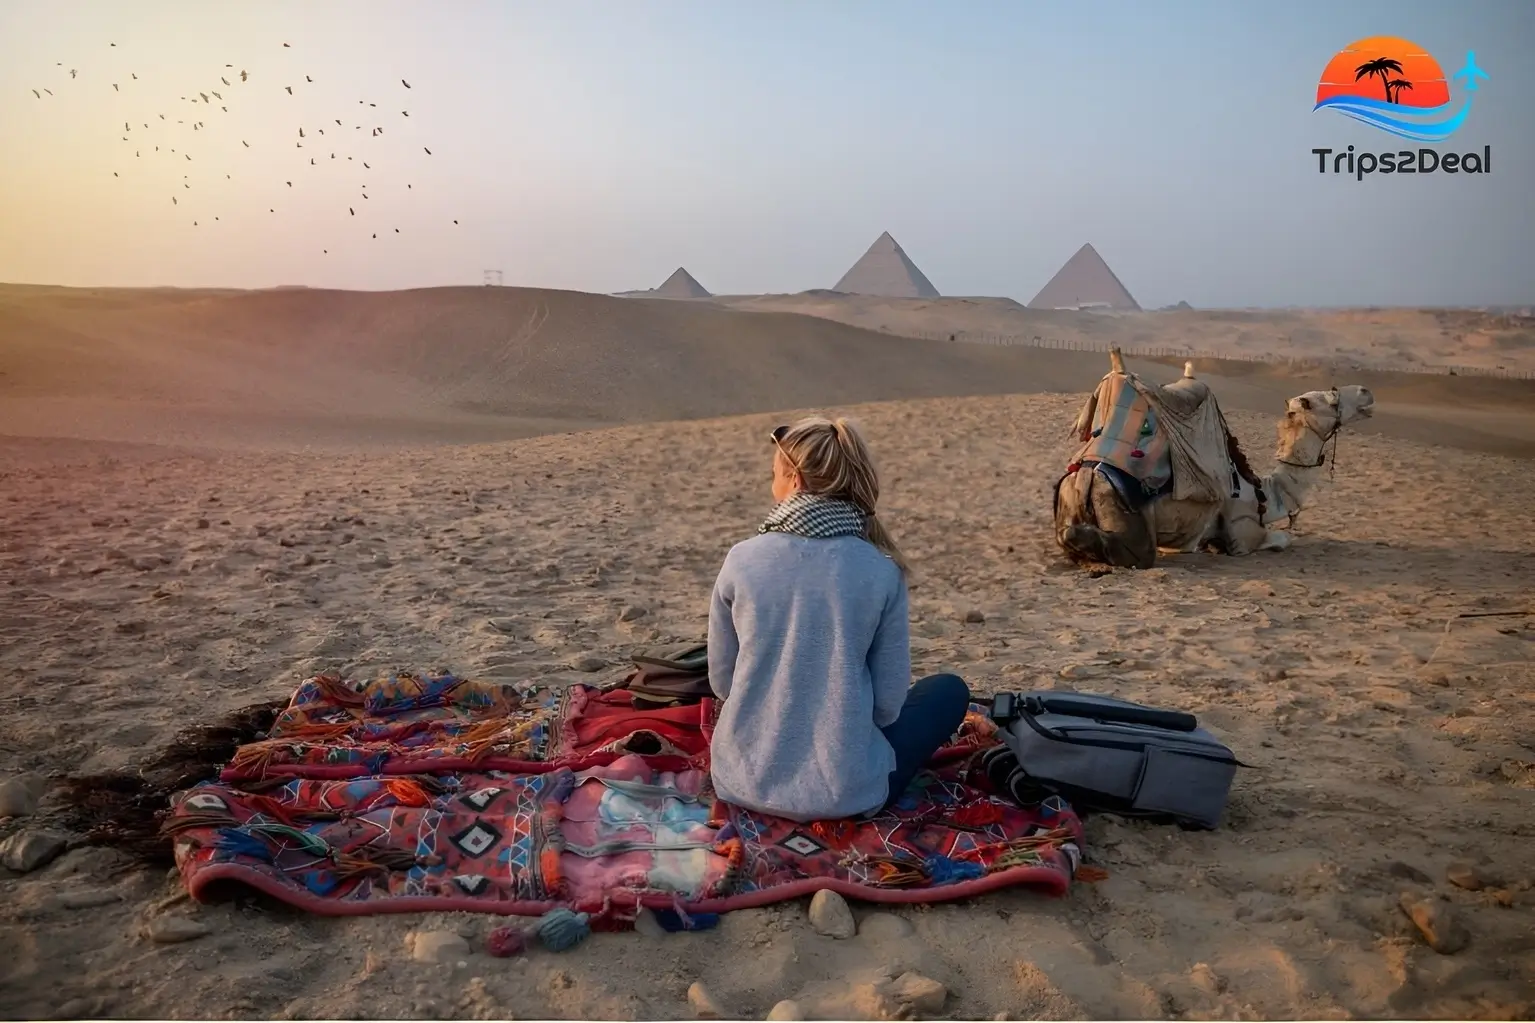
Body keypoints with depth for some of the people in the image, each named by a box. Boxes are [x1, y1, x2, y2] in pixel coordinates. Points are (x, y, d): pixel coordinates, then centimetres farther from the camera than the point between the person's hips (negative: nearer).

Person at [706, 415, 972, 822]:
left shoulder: (741, 560, -10)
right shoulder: (881, 570, -13)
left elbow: (721, 681, 1)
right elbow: (888, 703, -7)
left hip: (744, 780, 4)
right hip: (843, 791, -4)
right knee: (950, 690, 20)